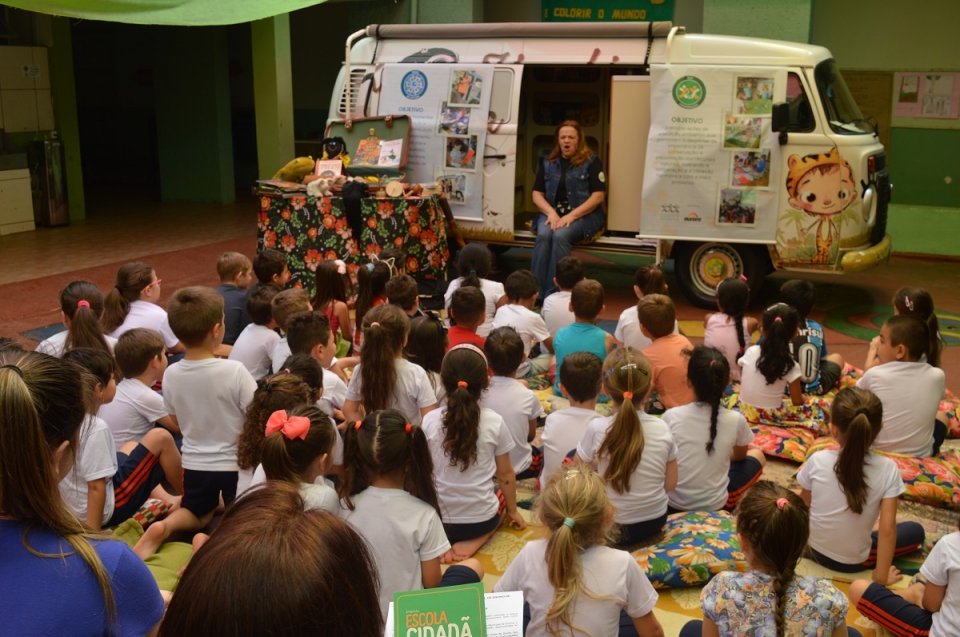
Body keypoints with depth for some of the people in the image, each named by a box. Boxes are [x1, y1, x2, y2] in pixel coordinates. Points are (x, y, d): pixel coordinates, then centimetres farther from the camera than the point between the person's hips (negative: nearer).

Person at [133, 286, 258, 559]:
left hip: (194, 463, 4)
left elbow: (178, 420, 7)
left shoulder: (171, 374, -7)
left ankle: (164, 528, -2)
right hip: (234, 463, -4)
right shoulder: (234, 371, -22)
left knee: (198, 514, 28)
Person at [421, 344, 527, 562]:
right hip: (481, 519, -2)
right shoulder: (494, 422, -11)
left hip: (439, 519, 2)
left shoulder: (429, 421, -10)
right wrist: (512, 511, 17)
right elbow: (506, 475, 0)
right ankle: (474, 541, 3)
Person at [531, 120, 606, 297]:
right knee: (543, 235, -30)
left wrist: (571, 215, -17)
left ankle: (553, 294, -32)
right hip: (552, 212, 3)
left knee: (560, 236, -33)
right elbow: (537, 194, 11)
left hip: (583, 214, -3)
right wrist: (551, 212, -10)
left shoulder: (591, 161, 2)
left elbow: (598, 196, -6)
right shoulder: (548, 162, 14)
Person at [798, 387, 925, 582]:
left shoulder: (818, 460, -20)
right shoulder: (887, 468, -24)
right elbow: (887, 529, -22)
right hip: (854, 561, -2)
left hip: (816, 549, 2)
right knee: (916, 531, 20)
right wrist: (881, 575, -10)